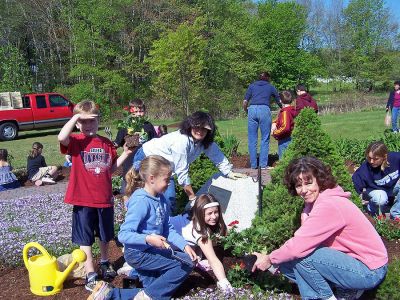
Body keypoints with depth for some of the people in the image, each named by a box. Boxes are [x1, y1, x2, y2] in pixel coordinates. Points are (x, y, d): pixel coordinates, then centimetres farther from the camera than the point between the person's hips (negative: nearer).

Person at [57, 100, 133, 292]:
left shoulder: (107, 143, 5)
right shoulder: (76, 141, -8)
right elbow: (61, 138, -32)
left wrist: (125, 154, 1)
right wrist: (76, 116, -25)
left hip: (105, 198, 5)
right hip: (83, 200, -4)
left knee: (105, 235, 22)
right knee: (85, 239, 6)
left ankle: (104, 263, 45)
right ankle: (90, 275, 16)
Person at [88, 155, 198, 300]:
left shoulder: (162, 200, 1)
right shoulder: (141, 201, -24)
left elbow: (168, 229, 5)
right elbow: (123, 235, -25)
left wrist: (185, 245, -7)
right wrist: (148, 239, -37)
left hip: (151, 252, 9)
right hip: (138, 253, -9)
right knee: (186, 263, -14)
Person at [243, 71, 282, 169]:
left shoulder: (252, 85, 21)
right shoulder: (270, 87, 20)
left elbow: (245, 102, 12)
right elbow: (279, 101, 28)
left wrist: (246, 111, 29)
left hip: (252, 109, 2)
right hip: (264, 110, -1)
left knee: (252, 139, 6)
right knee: (265, 139, 5)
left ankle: (253, 165, 8)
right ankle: (263, 164, 1)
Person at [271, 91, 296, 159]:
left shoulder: (285, 112, -21)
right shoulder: (291, 110, 9)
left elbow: (285, 127, -31)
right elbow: (278, 119, 20)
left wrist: (275, 133, -18)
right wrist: (274, 123, 0)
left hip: (284, 140, -10)